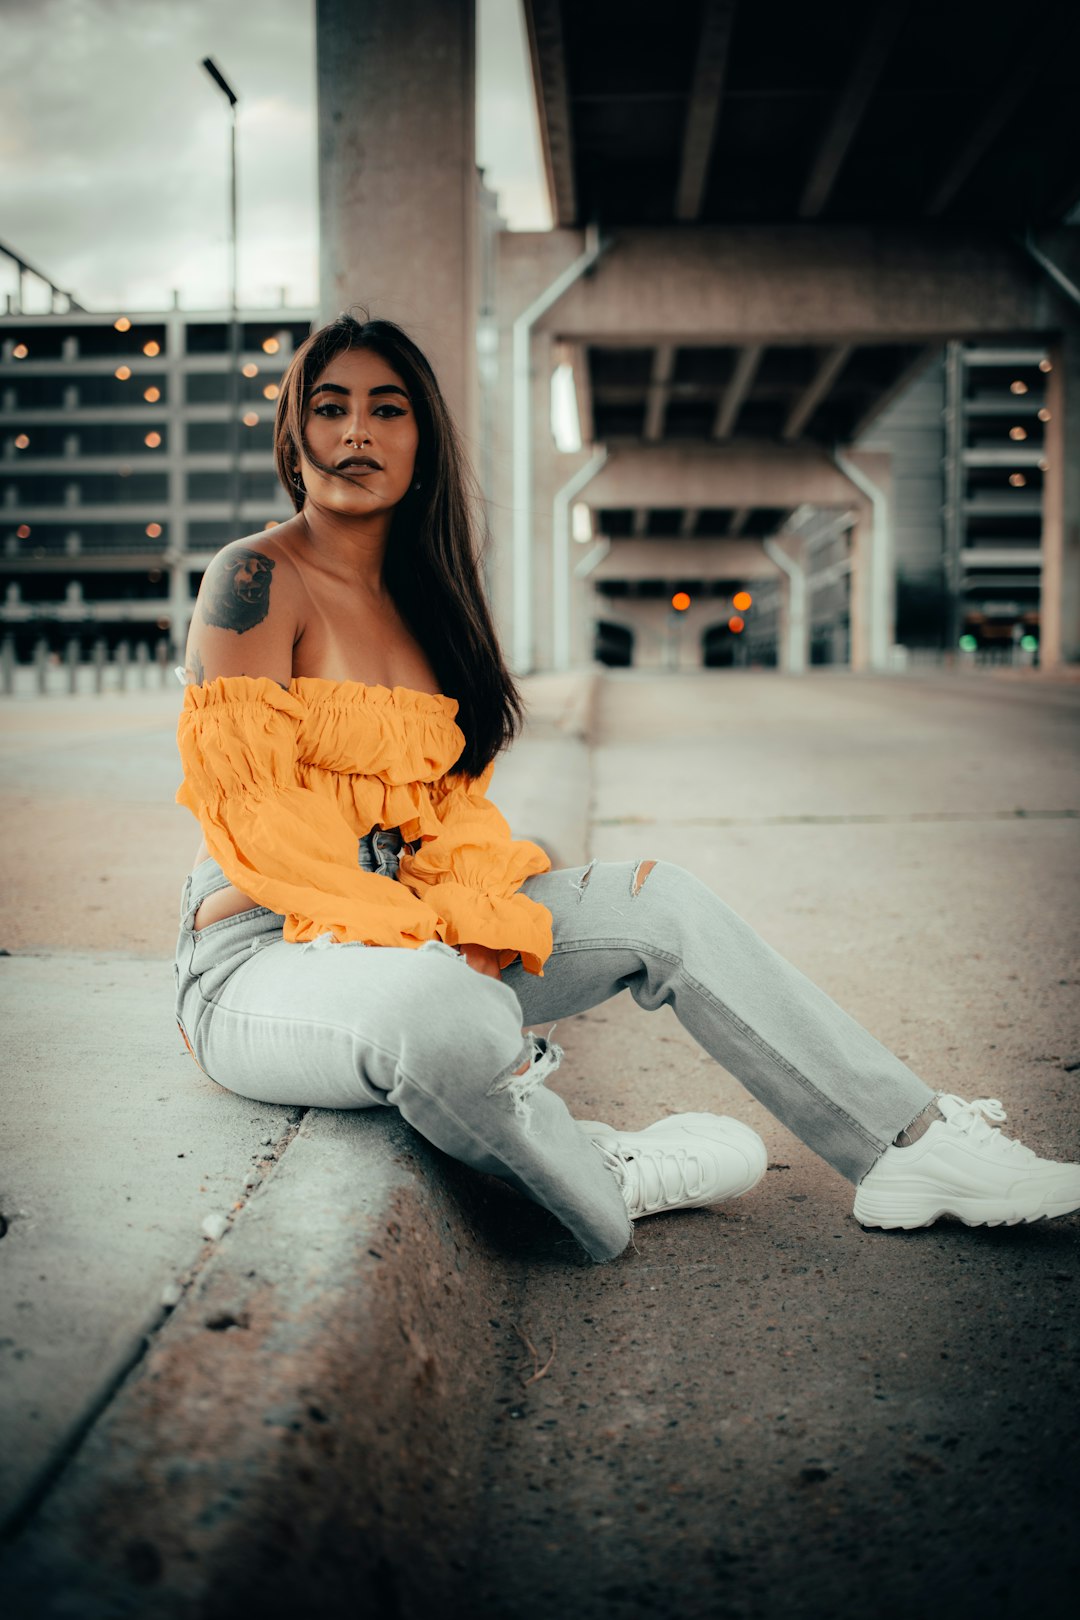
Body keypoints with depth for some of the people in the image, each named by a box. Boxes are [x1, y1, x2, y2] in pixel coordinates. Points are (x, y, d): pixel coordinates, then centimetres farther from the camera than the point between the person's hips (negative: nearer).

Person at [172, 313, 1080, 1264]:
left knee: (659, 901, -5)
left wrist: (470, 925, -10)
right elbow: (253, 812, -16)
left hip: (414, 930, 7)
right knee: (449, 1011, -39)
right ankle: (609, 1185, -8)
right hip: (268, 951, -7)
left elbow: (451, 795, 10)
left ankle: (915, 1144, 1)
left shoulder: (419, 595, 13)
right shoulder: (258, 579, -10)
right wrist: (423, 941, -21)